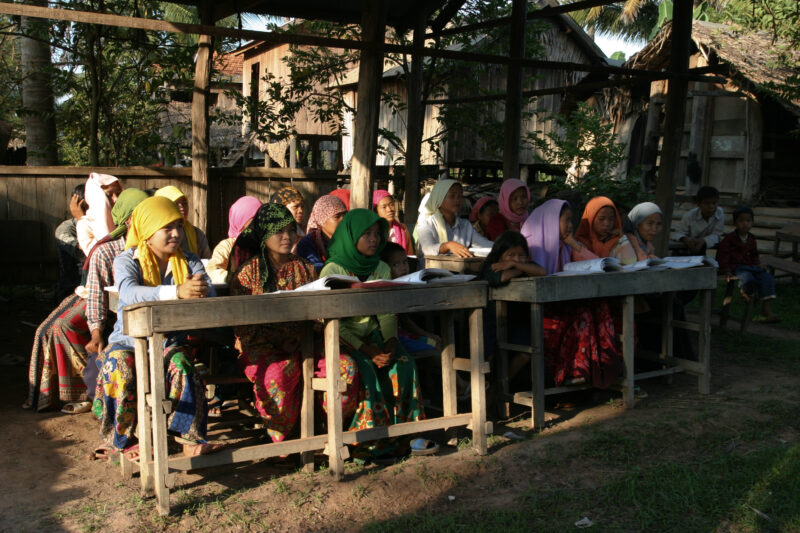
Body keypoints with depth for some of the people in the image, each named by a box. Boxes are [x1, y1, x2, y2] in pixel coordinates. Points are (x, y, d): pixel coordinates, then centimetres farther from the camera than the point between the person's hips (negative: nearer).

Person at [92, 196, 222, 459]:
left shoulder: (189, 262, 6)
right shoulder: (127, 261, -4)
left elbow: (209, 293, -12)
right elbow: (129, 292, -27)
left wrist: (201, 290, -39)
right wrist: (177, 291, -43)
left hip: (171, 341, 1)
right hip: (129, 341, -1)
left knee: (183, 369, -30)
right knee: (120, 373, -30)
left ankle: (191, 438, -19)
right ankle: (119, 439, -7)